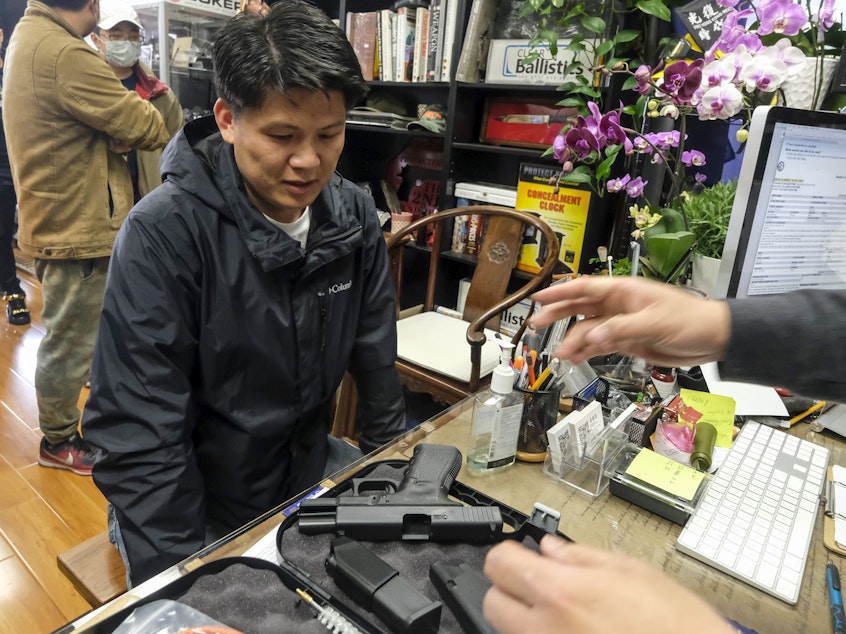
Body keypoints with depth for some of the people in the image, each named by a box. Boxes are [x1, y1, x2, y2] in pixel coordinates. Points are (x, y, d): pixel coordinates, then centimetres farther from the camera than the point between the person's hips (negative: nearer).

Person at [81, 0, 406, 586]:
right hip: (201, 509, -4)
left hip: (312, 473, 5)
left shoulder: (353, 217, -8)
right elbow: (138, 434, -22)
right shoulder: (163, 232, -23)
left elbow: (377, 363, 1)